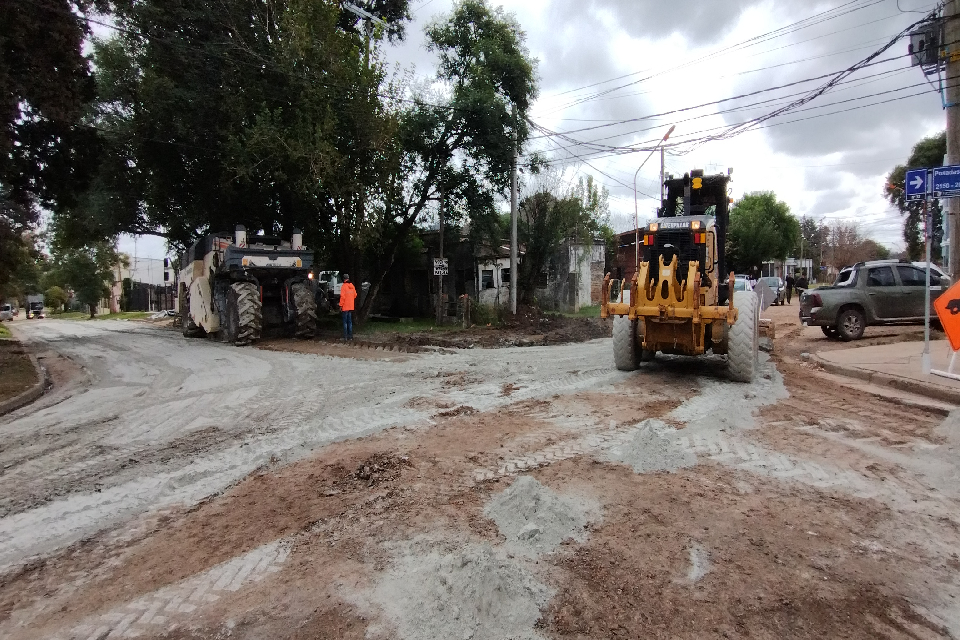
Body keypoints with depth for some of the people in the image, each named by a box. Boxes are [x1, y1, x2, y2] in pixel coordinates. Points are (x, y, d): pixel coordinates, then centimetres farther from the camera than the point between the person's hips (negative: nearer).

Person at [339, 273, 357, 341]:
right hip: (351, 307, 6)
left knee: (345, 322, 0)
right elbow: (355, 295, 13)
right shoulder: (352, 286, 6)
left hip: (345, 307, -5)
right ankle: (350, 336, 12)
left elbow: (342, 297, -15)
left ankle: (345, 336, -1)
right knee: (350, 322, 11)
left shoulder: (343, 286, -12)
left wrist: (341, 305, -10)